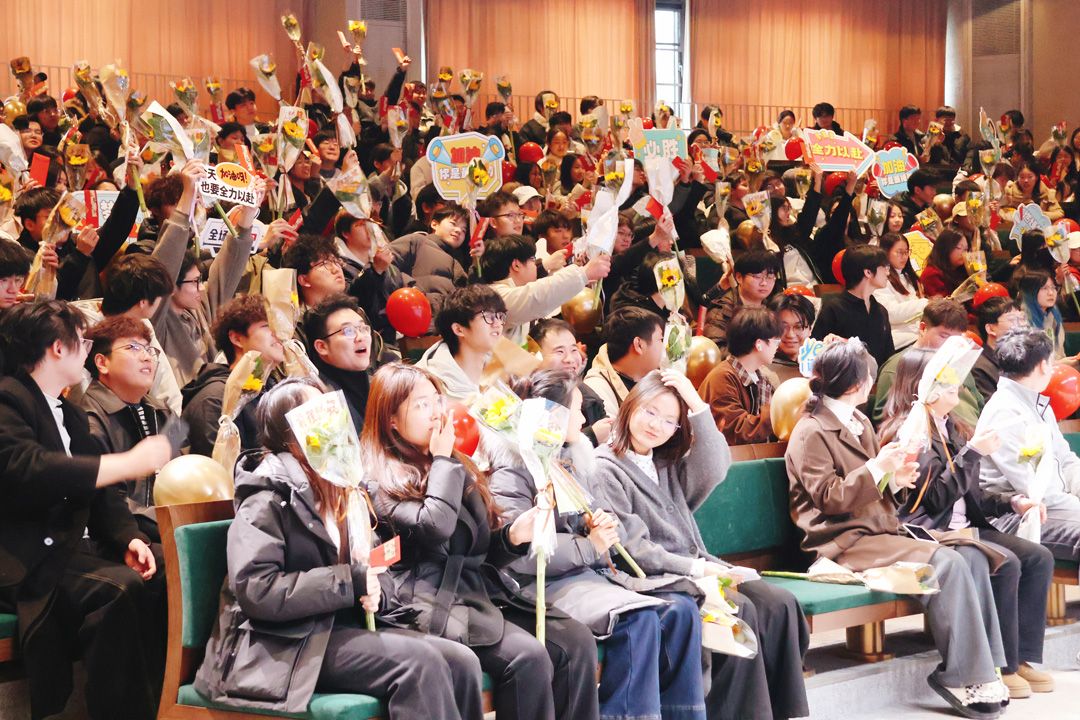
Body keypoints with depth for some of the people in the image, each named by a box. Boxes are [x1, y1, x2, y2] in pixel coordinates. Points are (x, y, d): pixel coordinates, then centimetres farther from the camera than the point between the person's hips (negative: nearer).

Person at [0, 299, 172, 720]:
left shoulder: (70, 415, 21)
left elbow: (99, 490, 17)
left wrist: (130, 539, -4)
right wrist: (130, 463, -26)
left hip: (75, 548, 9)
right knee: (119, 589, -32)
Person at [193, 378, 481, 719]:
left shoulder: (331, 488, 17)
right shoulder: (268, 498, -9)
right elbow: (256, 591, -21)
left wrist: (366, 587, 3)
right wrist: (349, 582, -18)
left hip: (338, 626, 8)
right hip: (287, 648, -8)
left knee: (461, 661, -13)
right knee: (419, 663, -27)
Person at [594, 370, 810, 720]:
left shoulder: (670, 464, 19)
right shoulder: (605, 469, -4)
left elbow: (713, 471, -2)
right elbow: (631, 548, -11)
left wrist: (697, 405, -7)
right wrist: (695, 569, -15)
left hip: (697, 569, 7)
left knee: (779, 605, -15)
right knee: (740, 611, -29)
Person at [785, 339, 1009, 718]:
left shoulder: (860, 423, 20)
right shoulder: (811, 433, -8)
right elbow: (831, 498, -14)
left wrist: (895, 480, 6)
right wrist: (877, 468, -18)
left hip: (878, 532, 9)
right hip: (844, 543, -9)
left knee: (972, 557, -9)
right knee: (946, 563, -25)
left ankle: (983, 666, -12)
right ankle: (962, 678, -20)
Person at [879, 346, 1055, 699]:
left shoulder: (951, 428, 17)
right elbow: (938, 496, -18)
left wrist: (1010, 503, 7)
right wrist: (972, 452, -18)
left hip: (963, 527, 9)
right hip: (929, 534, -9)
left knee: (1039, 558, -8)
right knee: (1006, 564, -27)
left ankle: (1025, 657, -7)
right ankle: (1004, 667, -17)